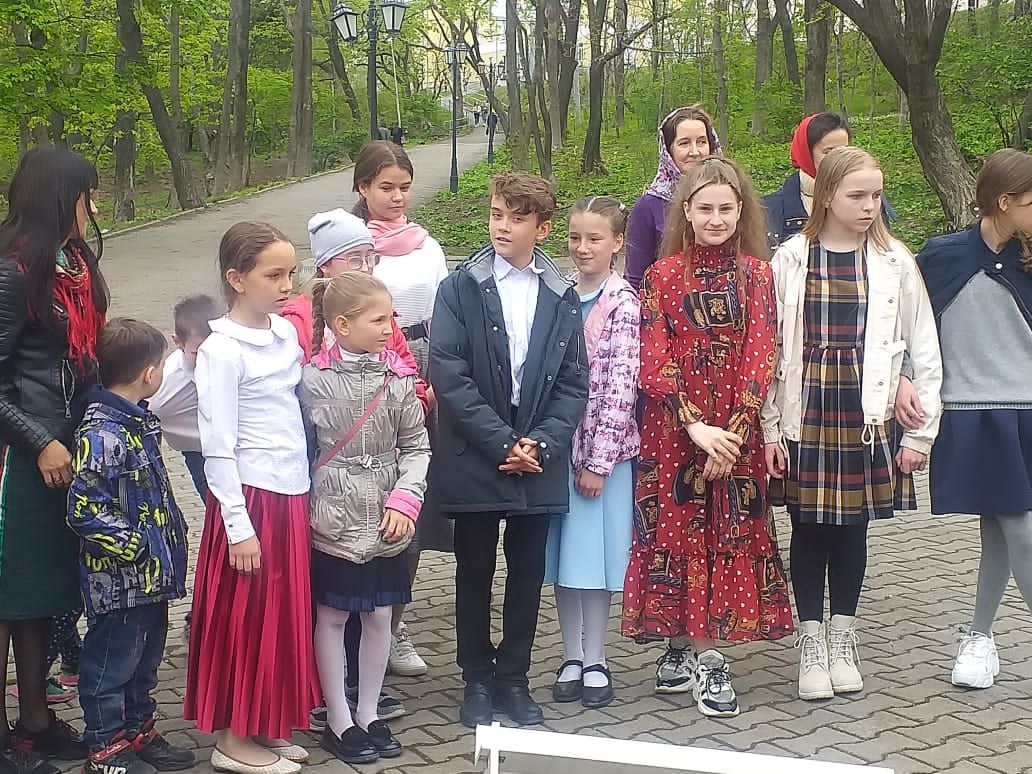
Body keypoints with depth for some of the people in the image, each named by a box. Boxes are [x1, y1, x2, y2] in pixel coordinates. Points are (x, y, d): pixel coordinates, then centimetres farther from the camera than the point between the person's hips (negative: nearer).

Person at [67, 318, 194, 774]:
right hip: (118, 580, -9)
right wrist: (135, 546, -20)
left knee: (146, 656, 20)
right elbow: (84, 511, -26)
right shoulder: (101, 435, -22)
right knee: (112, 661, 6)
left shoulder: (140, 420, 8)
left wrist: (173, 533, 16)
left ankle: (138, 732, 35)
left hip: (151, 574, 9)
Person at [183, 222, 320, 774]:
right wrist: (238, 526, -15)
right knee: (245, 616, 3)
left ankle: (265, 725, 26)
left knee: (284, 613, 13)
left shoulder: (286, 333, 7)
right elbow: (218, 447, -14)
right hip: (250, 498, -7)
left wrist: (305, 497, 12)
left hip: (291, 495, 7)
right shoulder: (222, 350, -14)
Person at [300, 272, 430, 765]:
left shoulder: (399, 378, -2)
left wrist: (404, 500, -9)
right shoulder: (314, 380, -9)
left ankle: (368, 714, 26)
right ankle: (338, 721, 20)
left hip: (386, 521, 3)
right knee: (332, 616, 7)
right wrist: (302, 510, -5)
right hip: (333, 521, -3)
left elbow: (416, 447, 2)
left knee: (379, 615, 11)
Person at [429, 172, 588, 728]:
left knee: (528, 574, 10)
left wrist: (542, 443, -11)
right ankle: (477, 678, 23)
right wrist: (502, 442, -15)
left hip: (540, 462, 2)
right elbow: (448, 374, -11)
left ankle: (513, 677, 24)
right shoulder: (460, 288, -3)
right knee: (474, 573, 9)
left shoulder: (562, 298, 6)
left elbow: (573, 383, 4)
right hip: (475, 460, -2)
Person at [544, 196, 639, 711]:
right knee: (562, 552, 10)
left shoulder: (623, 303, -8)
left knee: (593, 551, 3)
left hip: (602, 447, -4)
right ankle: (571, 658, 22)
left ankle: (594, 662, 17)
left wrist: (599, 458, -13)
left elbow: (621, 384, -11)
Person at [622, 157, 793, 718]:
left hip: (735, 433, 1)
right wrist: (696, 426, -17)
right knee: (675, 532, 3)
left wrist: (732, 432, -14)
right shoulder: (663, 274, 1)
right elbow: (653, 363, -6)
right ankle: (682, 649, 16)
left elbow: (760, 359, -3)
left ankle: (706, 656, 11)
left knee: (729, 537, 2)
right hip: (672, 430, -1)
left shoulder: (756, 274, 4)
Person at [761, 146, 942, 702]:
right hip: (805, 416, -1)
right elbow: (769, 351, 0)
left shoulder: (894, 262, 1)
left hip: (866, 418, 1)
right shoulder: (790, 259, -1)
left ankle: (843, 639, 26)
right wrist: (769, 429, -3)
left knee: (853, 526, 10)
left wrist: (921, 432, 0)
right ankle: (812, 642, 20)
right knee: (808, 527, 6)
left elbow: (924, 353, 3)